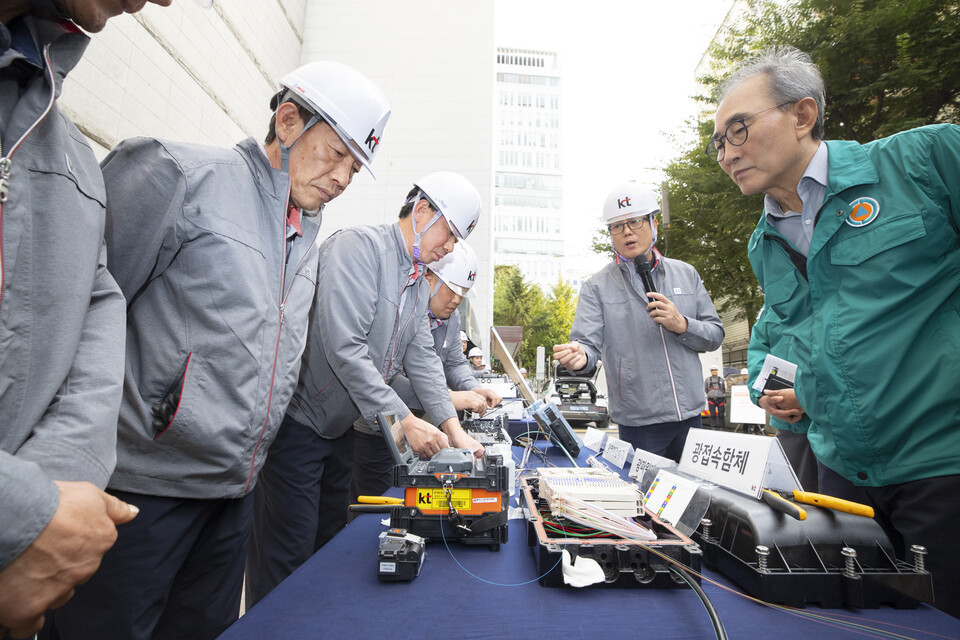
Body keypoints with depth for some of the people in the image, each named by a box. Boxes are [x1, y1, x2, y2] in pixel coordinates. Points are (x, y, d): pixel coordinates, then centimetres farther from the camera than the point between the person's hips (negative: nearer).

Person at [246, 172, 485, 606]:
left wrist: (454, 429, -3)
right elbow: (344, 348, -28)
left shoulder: (419, 284, 10)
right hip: (297, 420, -9)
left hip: (340, 425, 9)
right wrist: (405, 421, -25)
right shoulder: (359, 247, -19)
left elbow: (421, 356, 7)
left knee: (330, 547, 20)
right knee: (287, 564, 1)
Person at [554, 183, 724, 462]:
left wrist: (682, 325, -13)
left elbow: (715, 335, 6)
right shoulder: (597, 287, -2)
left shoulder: (686, 274, 7)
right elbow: (588, 341, -13)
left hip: (690, 415, 4)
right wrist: (579, 356, -36)